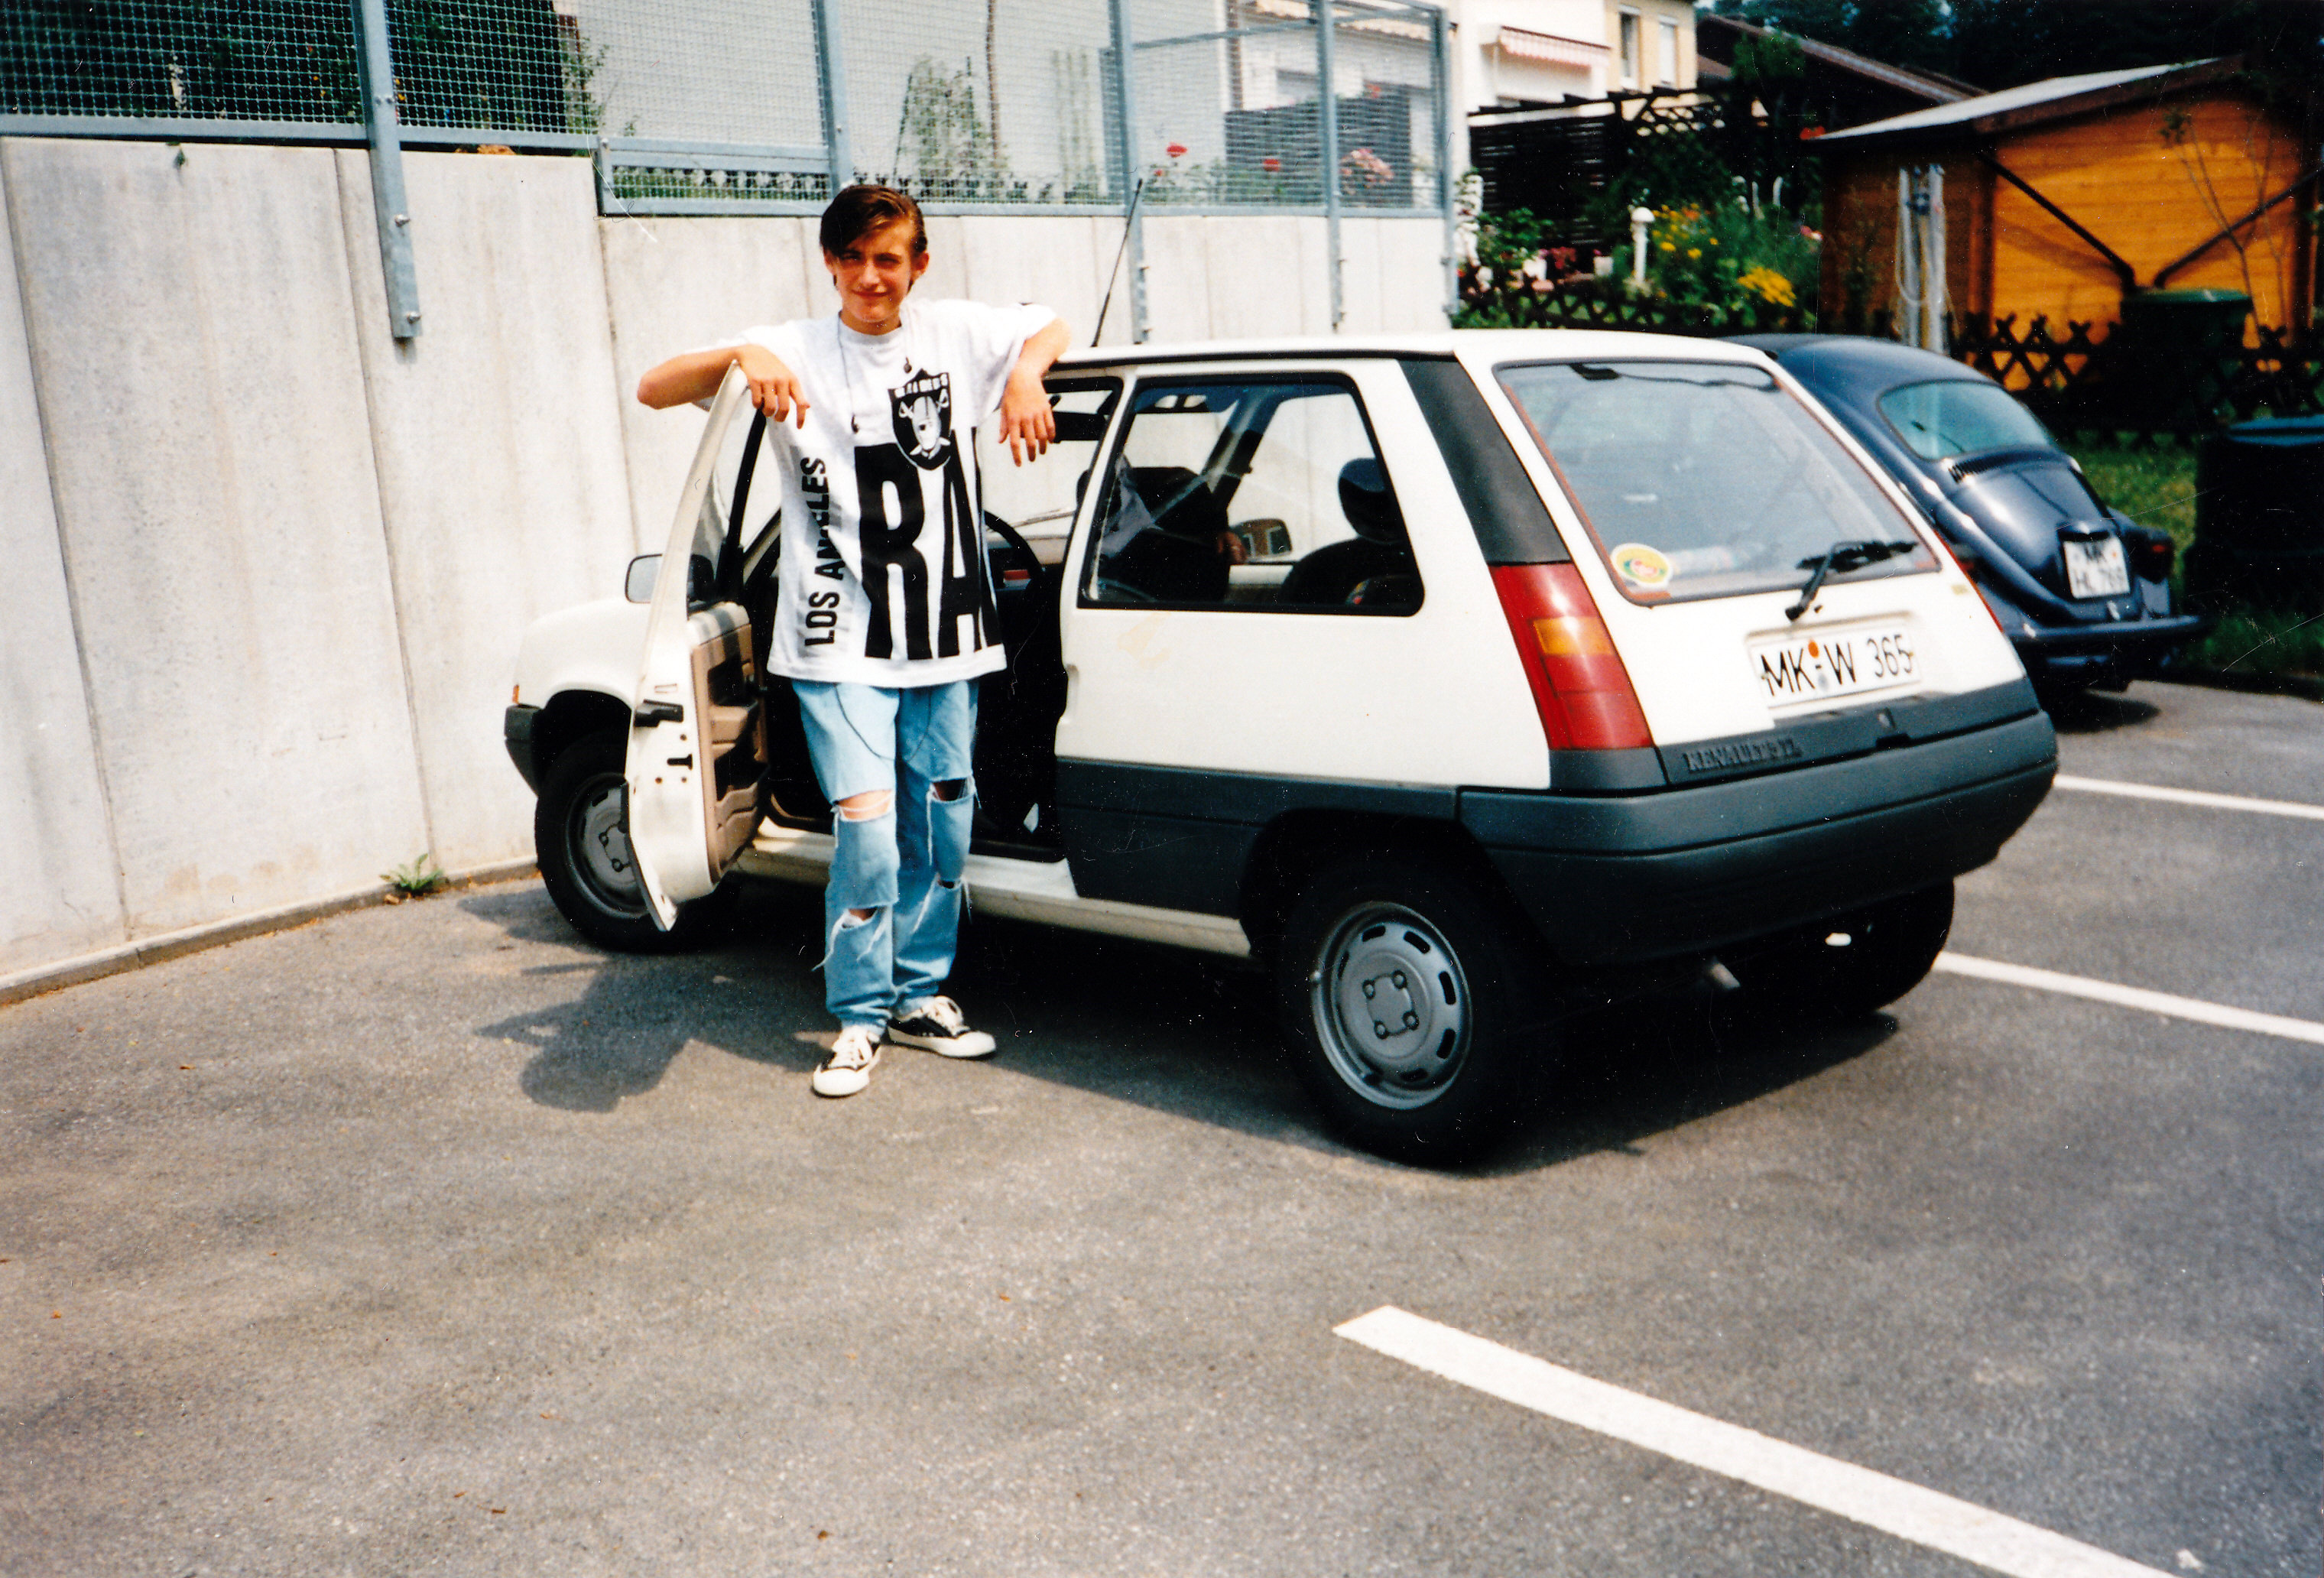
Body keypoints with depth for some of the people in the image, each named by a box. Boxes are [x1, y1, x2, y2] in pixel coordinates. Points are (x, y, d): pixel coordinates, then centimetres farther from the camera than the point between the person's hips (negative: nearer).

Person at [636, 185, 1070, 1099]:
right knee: (867, 828, -11)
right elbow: (654, 390, -7)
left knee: (942, 828, 9)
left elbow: (1052, 327, 22)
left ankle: (920, 996, 26)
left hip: (946, 634, 3)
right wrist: (739, 356, -26)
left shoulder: (958, 336, 5)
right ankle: (859, 1017, 5)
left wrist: (1027, 373, -1)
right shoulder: (795, 353, -2)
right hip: (841, 643, -3)